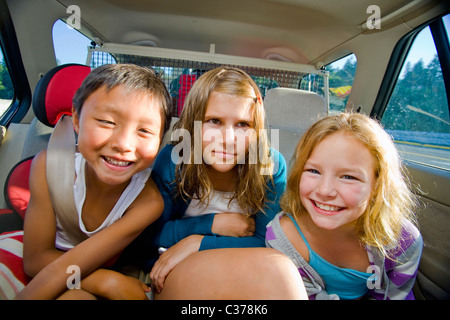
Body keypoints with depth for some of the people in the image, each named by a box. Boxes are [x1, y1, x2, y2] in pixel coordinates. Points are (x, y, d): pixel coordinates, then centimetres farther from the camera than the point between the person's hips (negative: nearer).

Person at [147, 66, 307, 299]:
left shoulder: (271, 167, -8)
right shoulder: (172, 161, -11)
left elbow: (267, 243, -10)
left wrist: (196, 244, -19)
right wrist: (214, 224, -15)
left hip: (243, 277, 4)